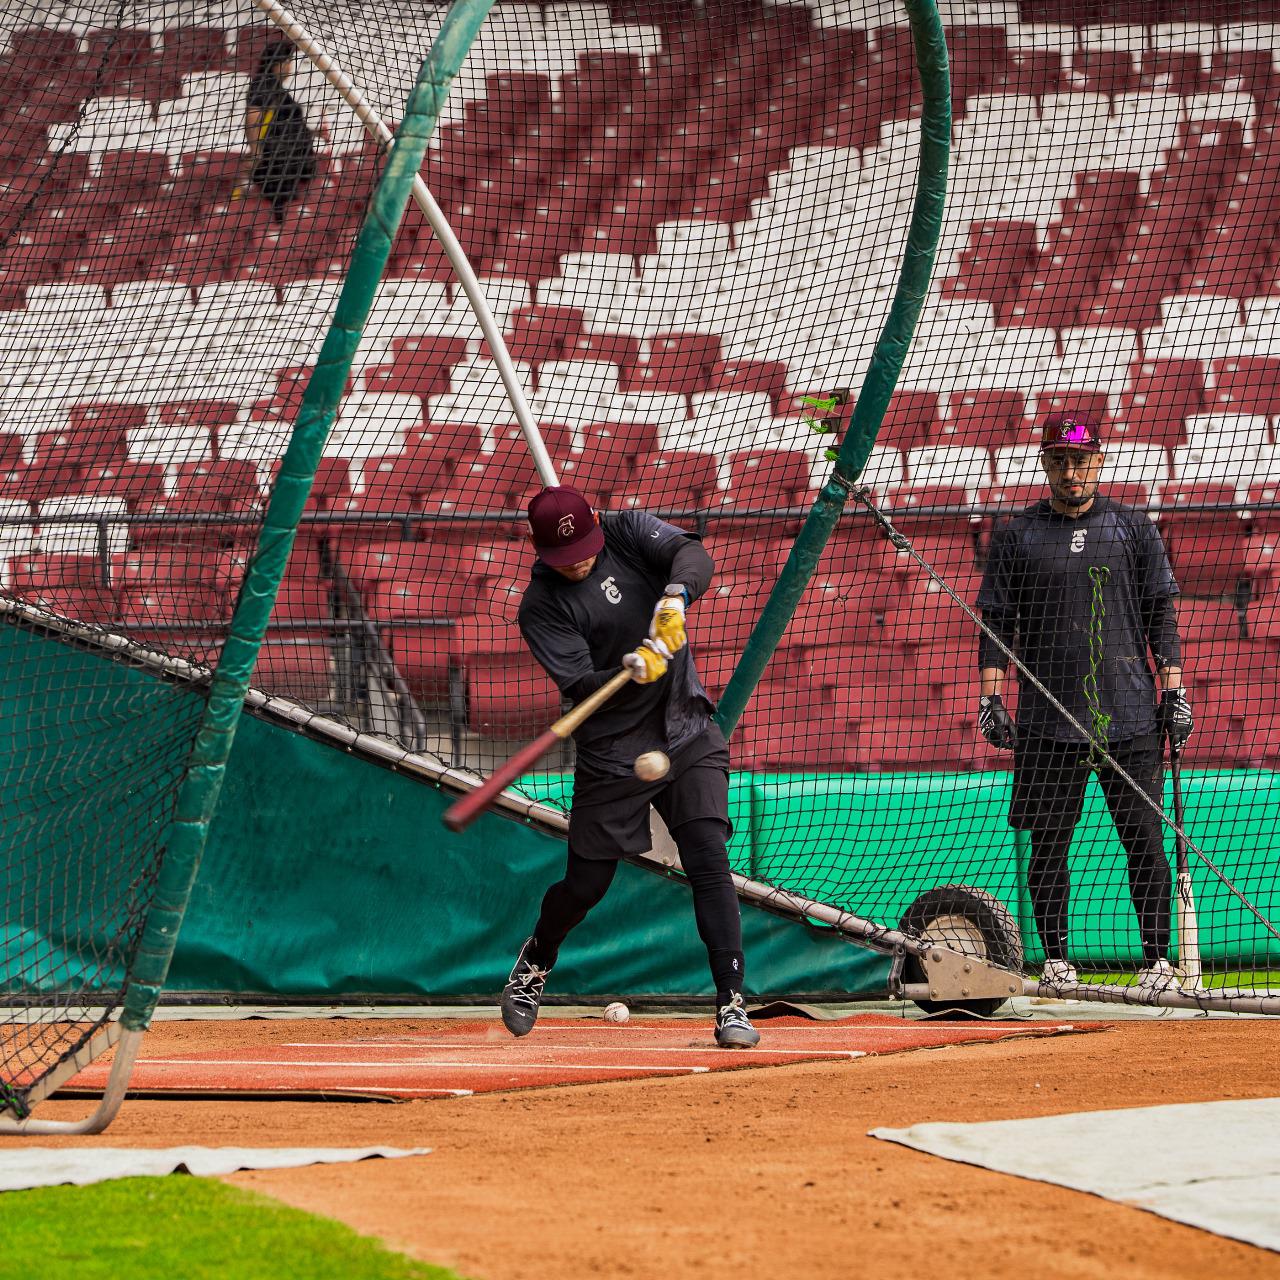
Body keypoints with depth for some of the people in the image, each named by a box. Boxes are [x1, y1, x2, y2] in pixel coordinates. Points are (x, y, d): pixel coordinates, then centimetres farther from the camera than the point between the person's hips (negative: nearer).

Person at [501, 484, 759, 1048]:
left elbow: (693, 555, -19)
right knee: (585, 884, 5)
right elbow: (581, 687, -20)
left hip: (687, 735, 1)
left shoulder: (628, 532, -2)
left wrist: (675, 597, -40)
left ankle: (732, 1003, -13)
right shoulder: (540, 607, -10)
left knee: (709, 863, -13)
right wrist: (634, 669, -39)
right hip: (612, 755, -1)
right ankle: (537, 959, 37)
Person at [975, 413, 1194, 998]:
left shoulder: (1133, 528, 9)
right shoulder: (1017, 535, 8)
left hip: (1129, 712, 0)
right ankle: (1055, 959, 9)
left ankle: (1157, 957, 3)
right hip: (1048, 718, 0)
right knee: (1049, 841, 1)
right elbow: (996, 621, 8)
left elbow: (1160, 615, 9)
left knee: (1144, 837, -3)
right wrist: (990, 696, -1)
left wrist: (1174, 689, 1)